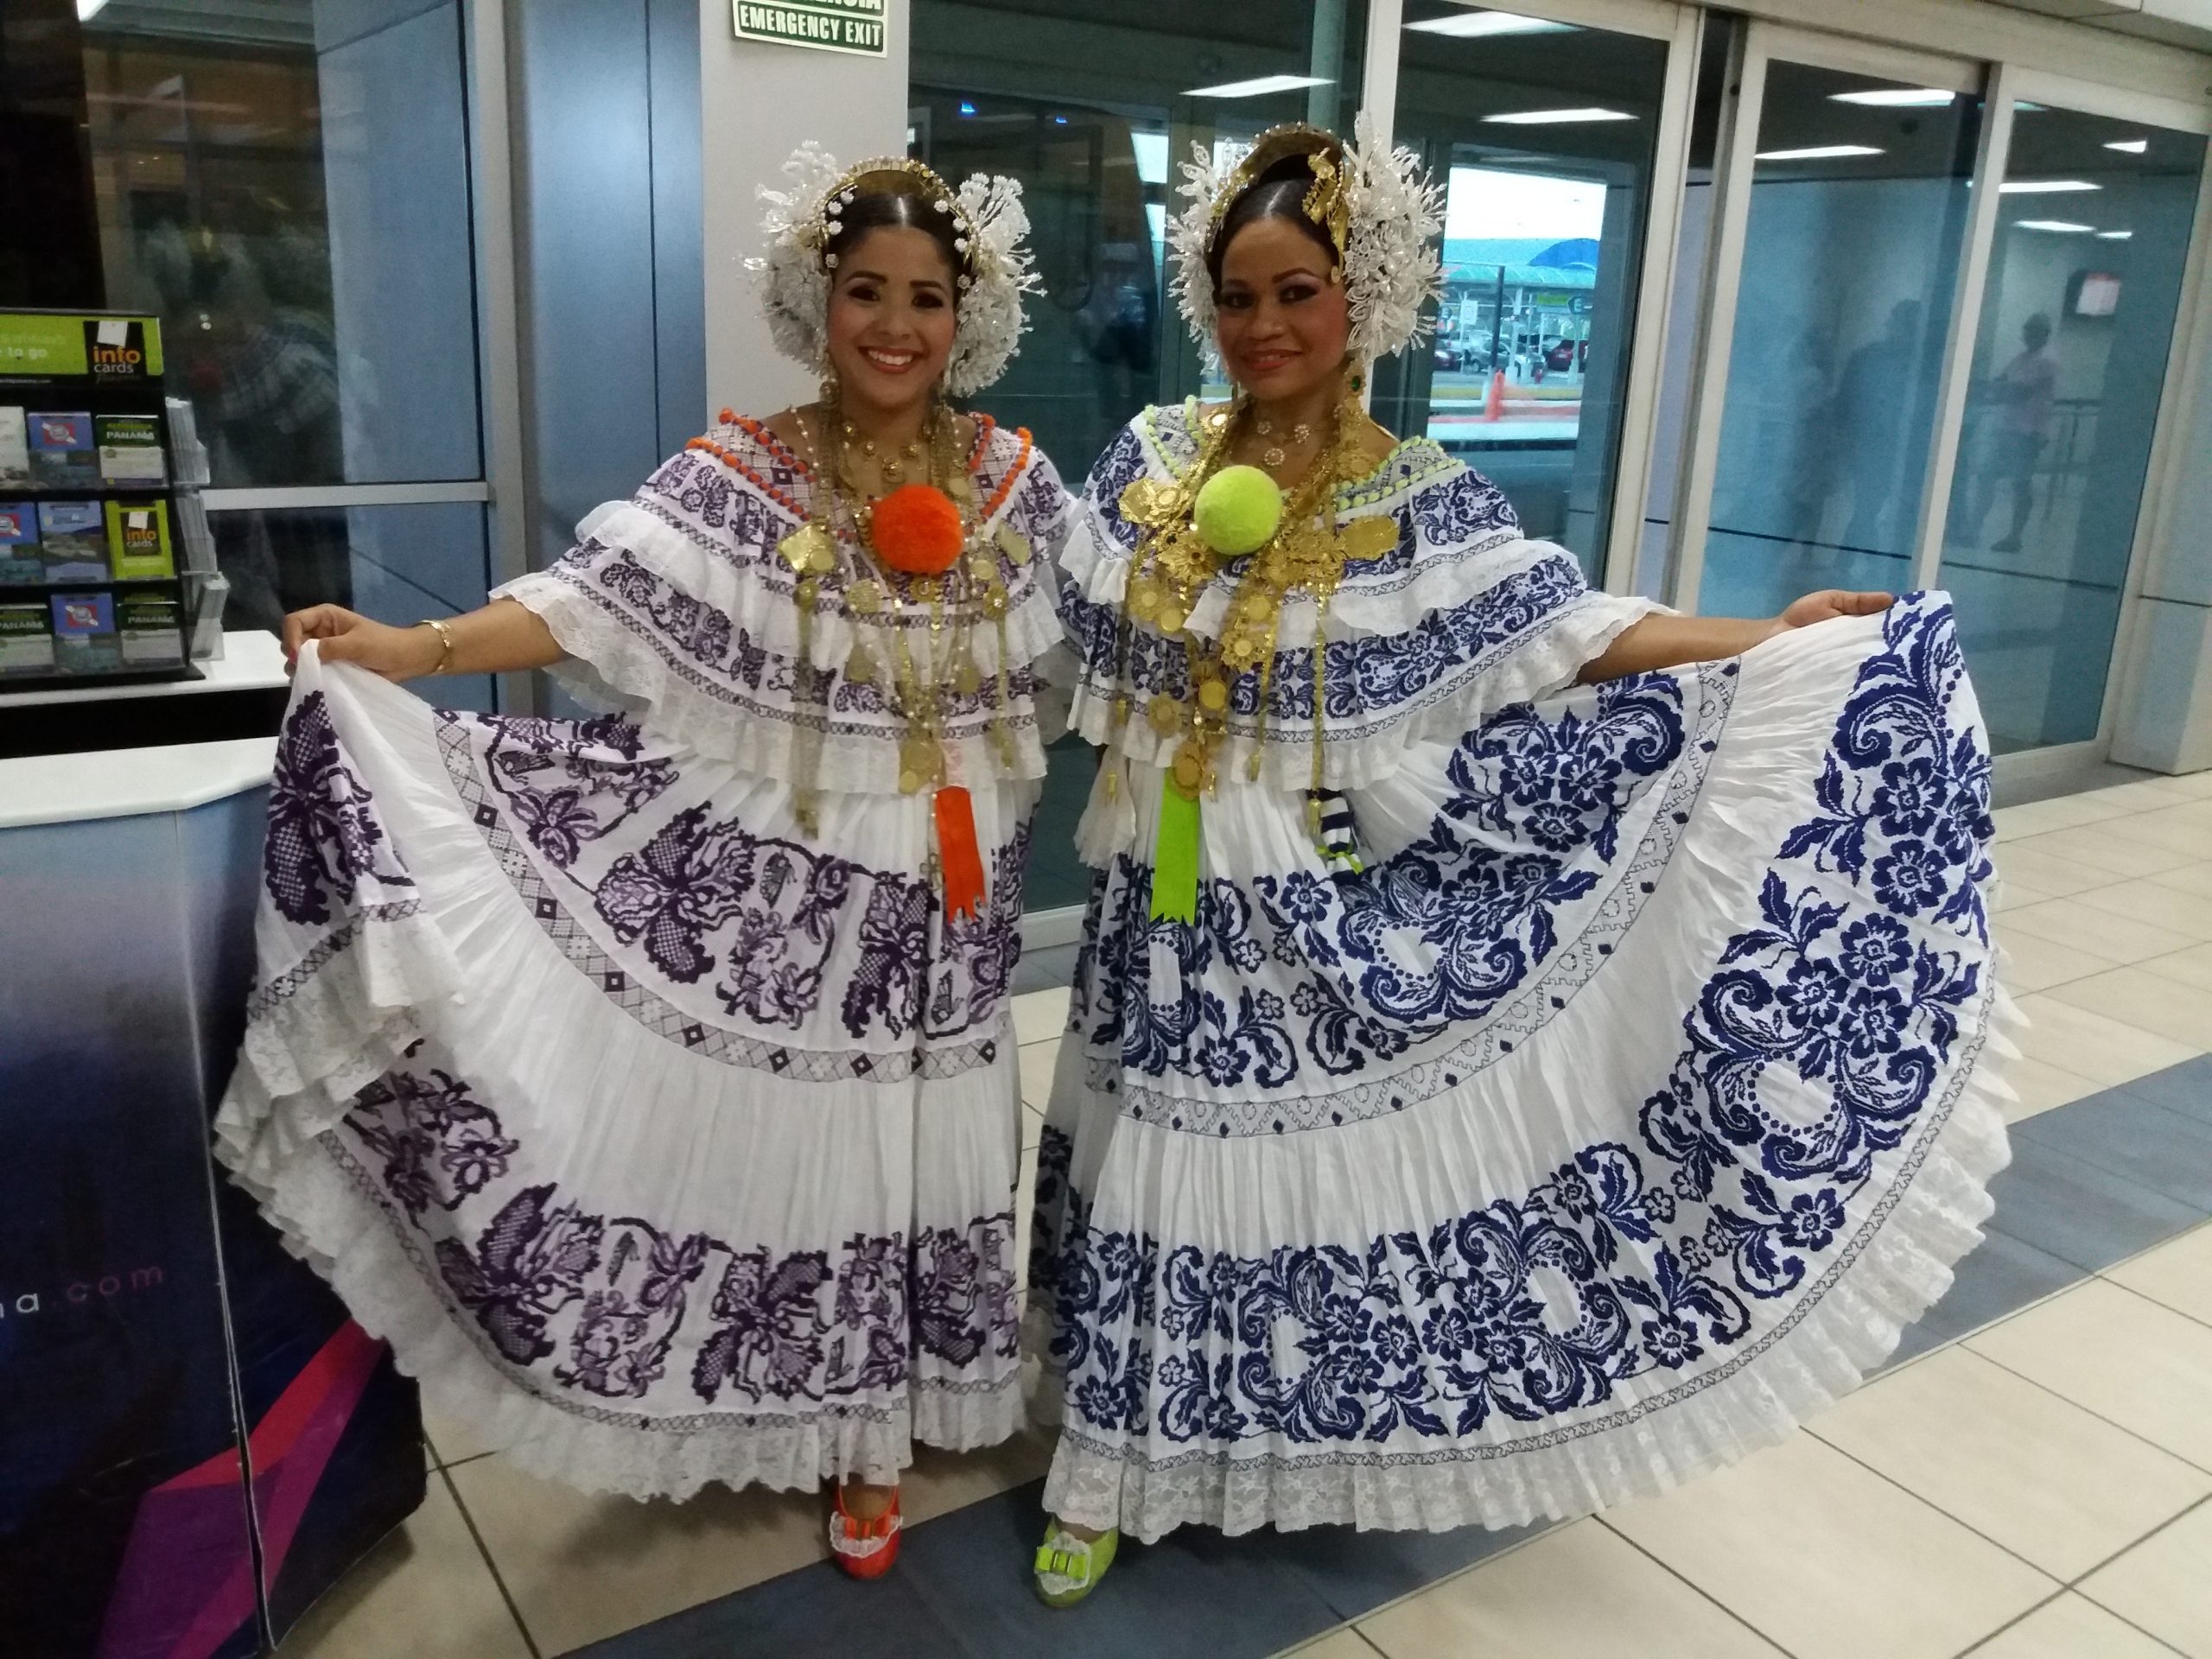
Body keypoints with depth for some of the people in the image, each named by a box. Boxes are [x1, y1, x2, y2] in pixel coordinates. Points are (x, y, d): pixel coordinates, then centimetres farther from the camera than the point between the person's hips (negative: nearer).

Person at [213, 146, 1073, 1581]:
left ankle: (878, 1426, 32)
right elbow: (598, 600, -16)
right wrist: (414, 647, -27)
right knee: (786, 1137, 5)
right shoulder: (740, 478, -5)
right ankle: (821, 1413, 31)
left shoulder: (1016, 479, 2)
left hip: (948, 896, 2)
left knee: (915, 1145, 11)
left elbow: (1060, 668, 10)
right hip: (785, 887, -2)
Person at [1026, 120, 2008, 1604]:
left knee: (1321, 1168, 10)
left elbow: (1569, 632, -11)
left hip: (1321, 917, -2)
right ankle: (1111, 1474, 30)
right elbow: (1066, 644, 9)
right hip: (1167, 904, 2)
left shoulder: (1420, 500, -5)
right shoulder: (1150, 460, 2)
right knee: (1157, 1175, 12)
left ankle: (1300, 1451, 36)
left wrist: (1780, 639, -17)